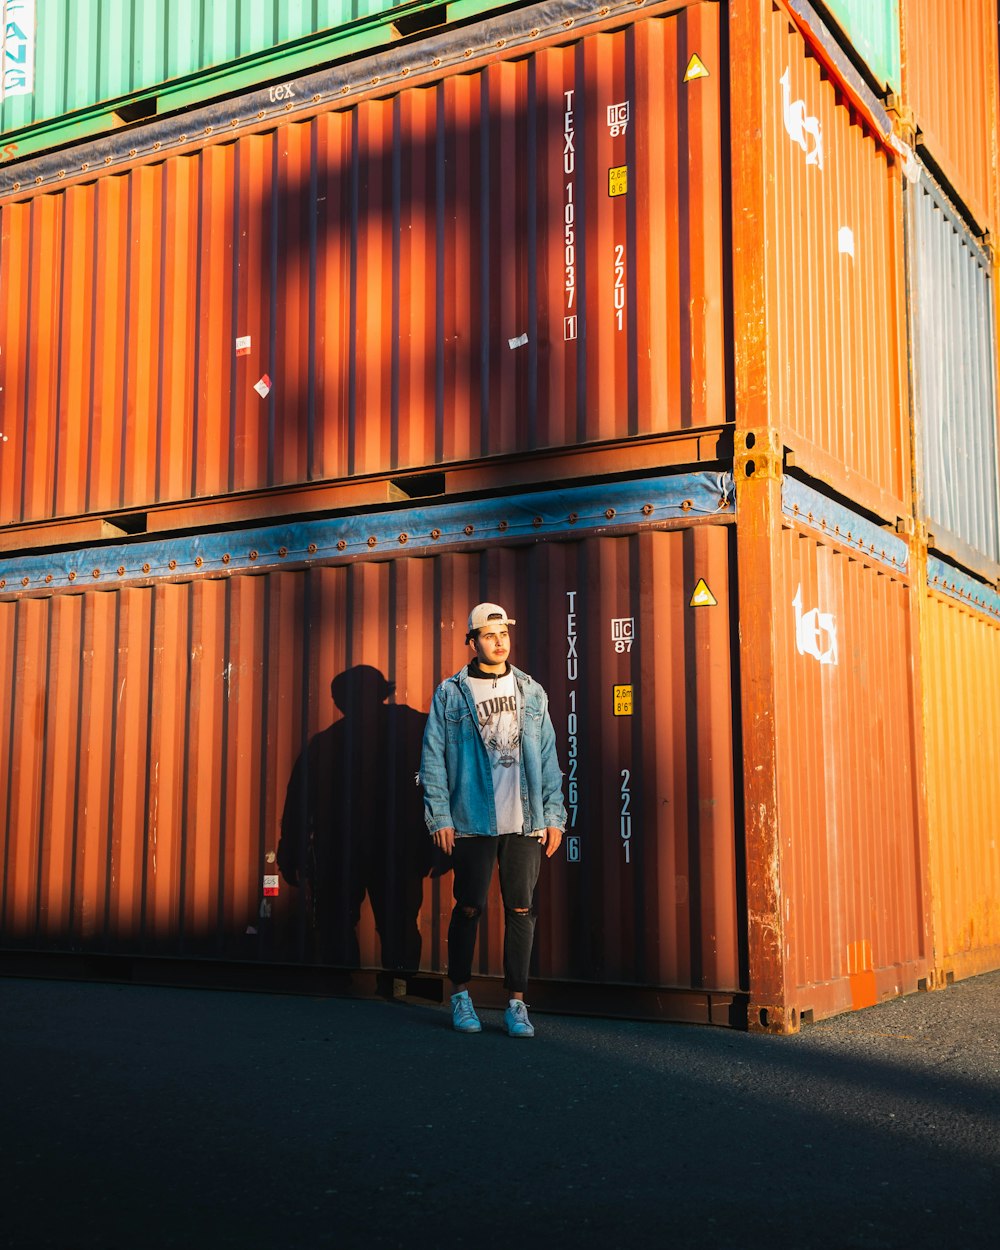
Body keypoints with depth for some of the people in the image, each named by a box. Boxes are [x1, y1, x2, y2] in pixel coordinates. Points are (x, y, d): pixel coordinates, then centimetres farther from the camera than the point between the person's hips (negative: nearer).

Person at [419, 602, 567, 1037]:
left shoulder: (531, 692, 12)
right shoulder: (450, 694, 3)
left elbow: (547, 757, 12)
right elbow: (433, 759, 2)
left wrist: (554, 816, 6)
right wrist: (440, 817, -5)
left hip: (525, 822, 2)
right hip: (473, 821, -2)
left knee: (520, 909, 3)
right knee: (469, 907, 4)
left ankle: (516, 1003, 11)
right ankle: (460, 996, 20)